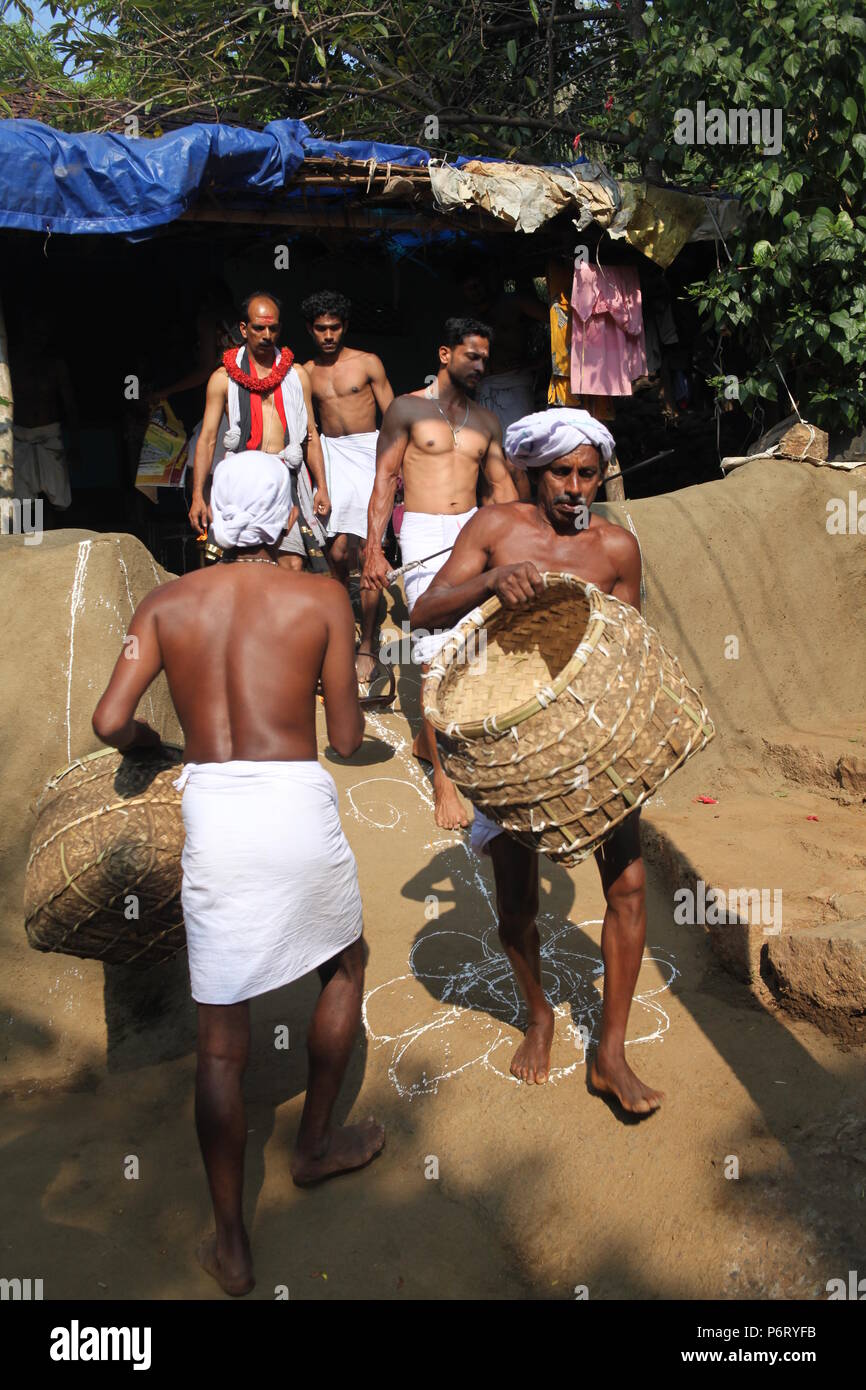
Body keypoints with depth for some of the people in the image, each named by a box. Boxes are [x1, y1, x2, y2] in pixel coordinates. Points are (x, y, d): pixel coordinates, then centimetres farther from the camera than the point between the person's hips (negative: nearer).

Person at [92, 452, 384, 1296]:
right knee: (344, 964, 28)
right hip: (298, 806, -1)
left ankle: (232, 1247, 23)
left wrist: (147, 744, 18)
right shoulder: (320, 598, 0)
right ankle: (314, 1144, 41)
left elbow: (111, 723, -4)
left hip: (212, 814, 2)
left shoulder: (166, 605, 6)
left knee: (220, 1039, 11)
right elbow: (347, 740, 0)